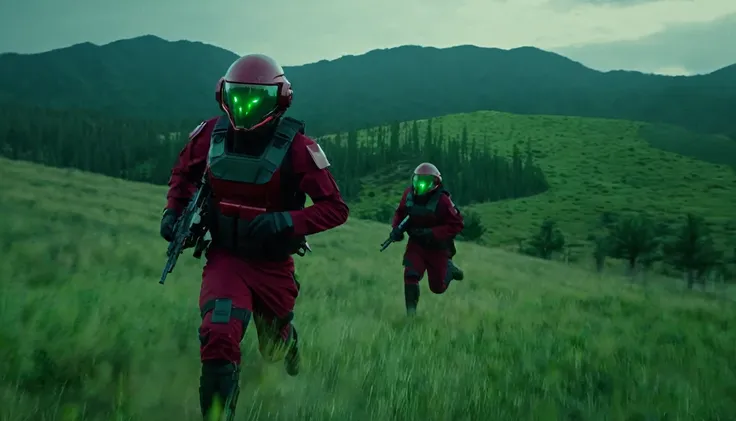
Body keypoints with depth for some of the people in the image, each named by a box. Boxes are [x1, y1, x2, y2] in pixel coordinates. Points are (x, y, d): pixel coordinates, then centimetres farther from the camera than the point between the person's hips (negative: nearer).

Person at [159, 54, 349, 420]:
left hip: (273, 263, -1)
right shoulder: (210, 135, -7)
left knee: (273, 348, 21)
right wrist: (173, 211, 0)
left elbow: (335, 209, -17)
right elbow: (184, 173, 15)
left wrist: (285, 222, -30)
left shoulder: (296, 146, -18)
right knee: (219, 338, -24)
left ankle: (287, 339, 61)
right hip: (225, 257, 1)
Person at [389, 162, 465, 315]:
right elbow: (400, 213, 8)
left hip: (438, 247, -3)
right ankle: (411, 311, -4)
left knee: (437, 287, 9)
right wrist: (396, 228, -12)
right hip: (416, 244, 3)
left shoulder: (442, 200, -24)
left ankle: (449, 268, 41)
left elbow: (456, 224, -22)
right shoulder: (409, 194, -9)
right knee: (410, 275, -20)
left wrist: (431, 233, -30)